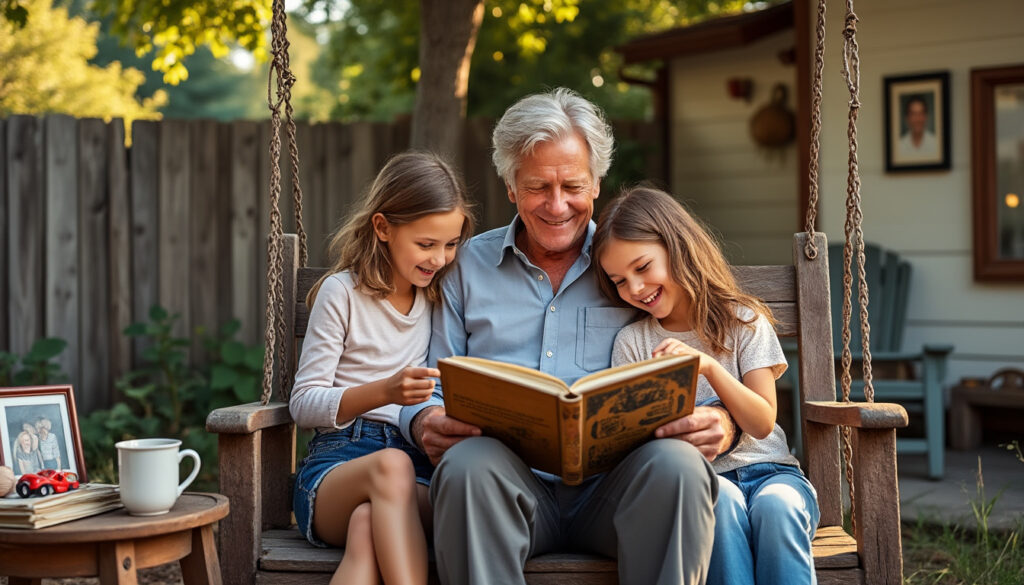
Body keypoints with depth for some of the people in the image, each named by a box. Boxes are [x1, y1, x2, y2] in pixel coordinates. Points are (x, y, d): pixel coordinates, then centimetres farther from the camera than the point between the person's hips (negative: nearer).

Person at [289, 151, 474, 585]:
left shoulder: (443, 296, 16)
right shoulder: (342, 293, 3)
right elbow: (303, 404, 0)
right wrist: (384, 391, -18)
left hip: (420, 466, 2)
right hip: (337, 465, -2)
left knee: (368, 526, -36)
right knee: (391, 466, -39)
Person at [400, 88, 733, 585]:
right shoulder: (469, 265, 19)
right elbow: (436, 386, 17)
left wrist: (721, 422, -12)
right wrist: (425, 422, -8)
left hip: (611, 483, 0)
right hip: (513, 479, 0)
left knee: (678, 464, -33)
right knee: (467, 464, -35)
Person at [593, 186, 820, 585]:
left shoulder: (744, 322, 6)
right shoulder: (632, 343, 9)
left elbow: (762, 424, -3)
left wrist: (708, 365, -17)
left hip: (766, 470, 0)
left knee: (776, 505, -34)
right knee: (720, 497, -35)